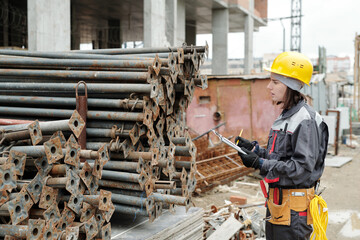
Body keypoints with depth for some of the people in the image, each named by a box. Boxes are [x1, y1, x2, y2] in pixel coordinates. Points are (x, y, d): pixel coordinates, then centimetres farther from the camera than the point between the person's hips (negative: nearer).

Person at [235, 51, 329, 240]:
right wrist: (254, 149, 5)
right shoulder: (285, 116, 12)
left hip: (294, 208, -9)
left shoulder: (306, 120, -17)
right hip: (276, 201, 9)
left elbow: (302, 168, -23)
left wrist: (260, 164, -23)